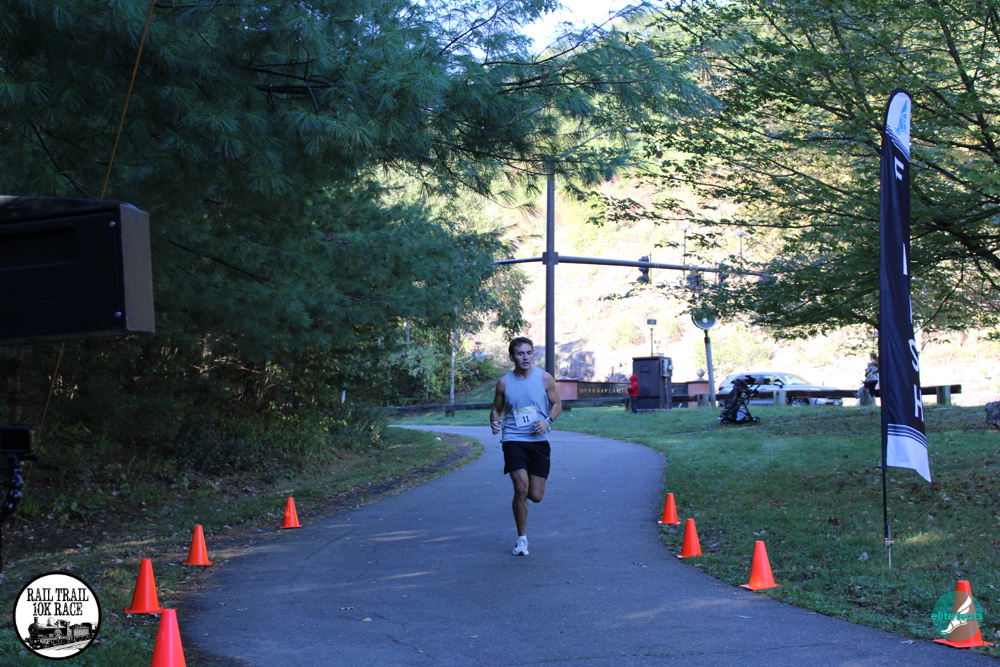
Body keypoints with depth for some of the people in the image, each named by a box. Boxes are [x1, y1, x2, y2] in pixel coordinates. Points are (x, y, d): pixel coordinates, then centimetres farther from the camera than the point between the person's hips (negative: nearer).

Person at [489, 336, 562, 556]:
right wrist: (494, 422, -10)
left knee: (535, 495, 0)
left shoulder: (544, 378, 0)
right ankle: (522, 538, 1)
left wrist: (548, 421, -11)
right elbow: (496, 409, 12)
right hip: (513, 441, -1)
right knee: (521, 488, -16)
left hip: (538, 441, 1)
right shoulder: (504, 382, 2)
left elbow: (557, 404, 9)